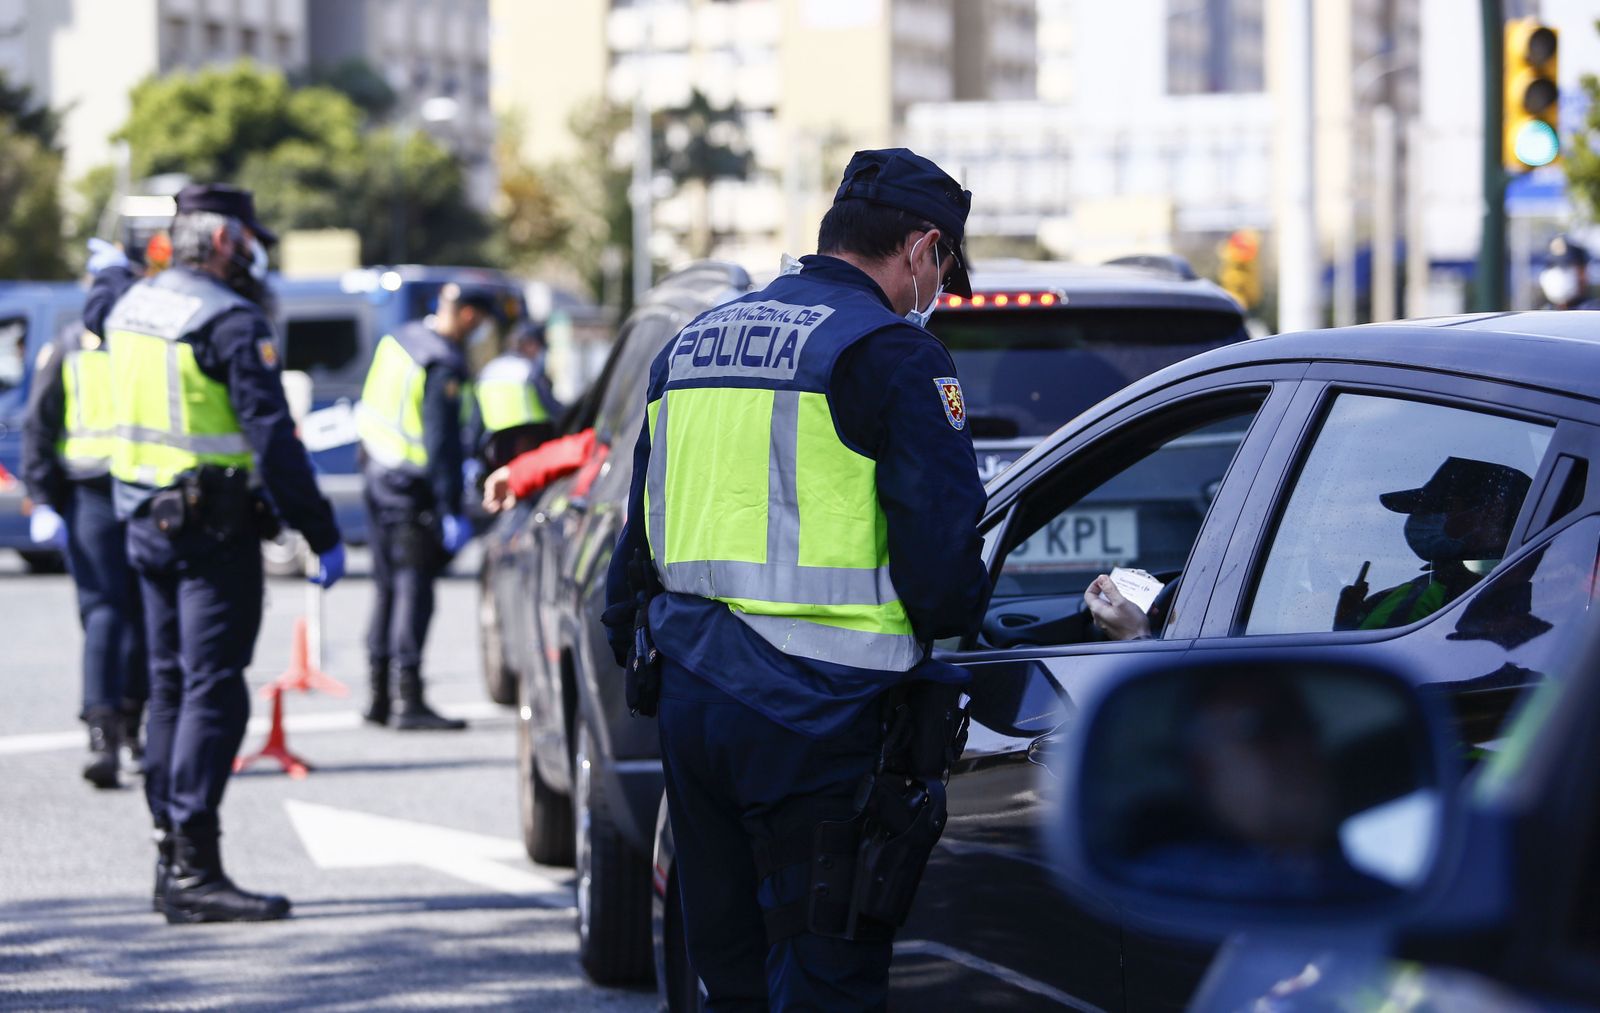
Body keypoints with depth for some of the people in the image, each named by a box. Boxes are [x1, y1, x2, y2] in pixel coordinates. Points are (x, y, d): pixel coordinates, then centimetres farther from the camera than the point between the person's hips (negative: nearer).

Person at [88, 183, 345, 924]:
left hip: (146, 522, 8)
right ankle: (194, 870, -14)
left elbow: (100, 304, 36)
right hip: (215, 529, -8)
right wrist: (323, 536, -18)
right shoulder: (232, 325, -15)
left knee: (171, 687, 15)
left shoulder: (129, 305, 8)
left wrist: (116, 269, 57)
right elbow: (273, 440, -20)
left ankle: (171, 856, 20)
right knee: (213, 693, -9)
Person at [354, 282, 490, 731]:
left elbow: (370, 408, 17)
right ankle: (410, 702, -9)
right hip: (411, 487, -9)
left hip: (378, 472, 9)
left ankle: (378, 696, 19)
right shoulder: (443, 365, -18)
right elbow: (442, 442, -20)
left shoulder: (398, 340, 8)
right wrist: (451, 510, -18)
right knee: (413, 589, -7)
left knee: (387, 587, 14)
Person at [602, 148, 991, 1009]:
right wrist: (961, 615, 9)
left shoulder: (695, 341, 17)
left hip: (689, 703, 7)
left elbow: (639, 549, 22)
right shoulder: (891, 352, -8)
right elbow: (942, 572, -12)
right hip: (818, 715, -7)